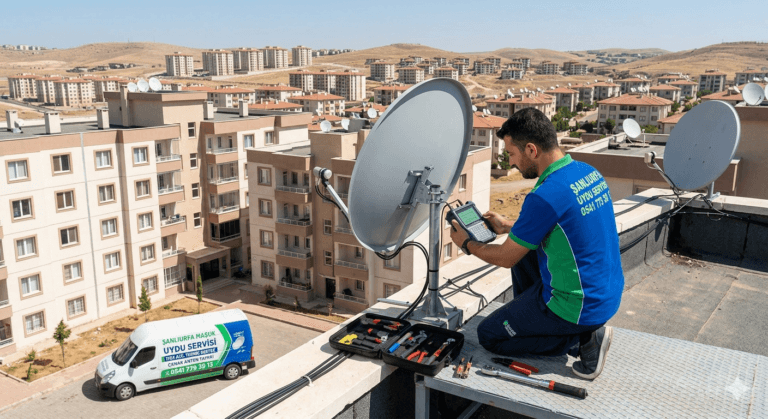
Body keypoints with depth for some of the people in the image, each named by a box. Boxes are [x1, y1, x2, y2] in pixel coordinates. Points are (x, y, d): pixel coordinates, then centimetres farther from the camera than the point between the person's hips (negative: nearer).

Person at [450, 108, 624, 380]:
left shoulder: (545, 196, -26)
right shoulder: (589, 172, 1)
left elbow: (506, 258, -14)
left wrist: (467, 244, 4)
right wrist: (508, 227, 20)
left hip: (580, 306, -9)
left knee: (488, 335, 7)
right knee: (525, 255, 24)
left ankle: (581, 340, 0)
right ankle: (528, 322, 24)